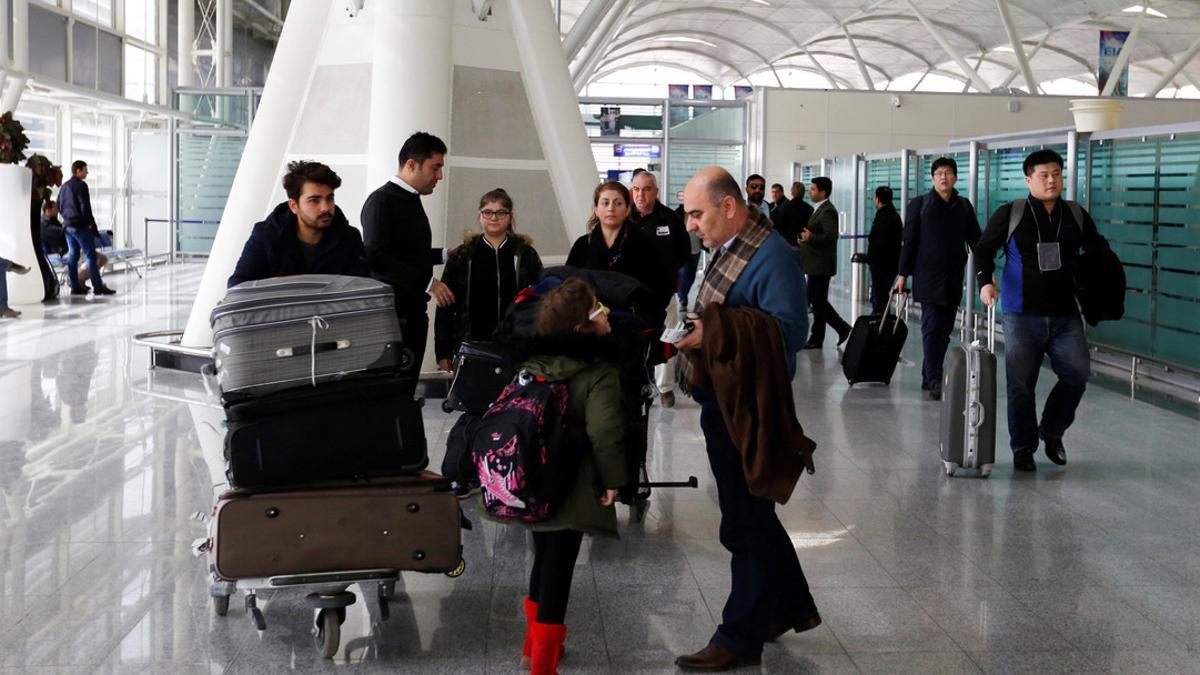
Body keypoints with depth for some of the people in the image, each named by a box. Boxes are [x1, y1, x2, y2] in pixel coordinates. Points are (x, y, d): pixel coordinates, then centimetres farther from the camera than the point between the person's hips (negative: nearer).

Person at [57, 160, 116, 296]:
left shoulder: (64, 187, 15)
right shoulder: (81, 186, -12)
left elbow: (59, 206, 20)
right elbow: (85, 207, -16)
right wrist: (93, 226, -11)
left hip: (68, 225, 9)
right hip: (81, 225, -9)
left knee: (72, 256, 9)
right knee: (91, 255, -8)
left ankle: (75, 286, 9)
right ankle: (98, 286, -11)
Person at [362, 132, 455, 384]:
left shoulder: (412, 201, 17)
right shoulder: (381, 201, -12)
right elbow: (377, 258, -22)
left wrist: (446, 255, 14)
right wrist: (427, 282, -21)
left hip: (414, 311, 9)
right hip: (391, 312, -9)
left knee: (407, 385, 10)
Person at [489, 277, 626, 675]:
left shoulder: (533, 362, 3)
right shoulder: (599, 372, -16)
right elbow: (604, 433, -24)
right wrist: (613, 479, -12)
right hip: (571, 488, -7)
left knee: (544, 560, 22)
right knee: (558, 570, 0)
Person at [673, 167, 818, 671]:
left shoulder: (771, 258, -19)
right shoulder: (728, 249, 12)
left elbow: (787, 331, -28)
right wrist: (694, 331, 3)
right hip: (724, 403, 10)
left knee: (745, 522, 1)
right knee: (753, 513, 20)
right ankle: (791, 607, 35)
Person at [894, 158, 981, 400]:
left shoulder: (964, 206, 10)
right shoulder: (919, 204, 1)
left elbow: (975, 239, 10)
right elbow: (909, 240, 1)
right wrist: (903, 274, -2)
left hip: (953, 278, 4)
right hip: (928, 277, -4)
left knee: (944, 330, 6)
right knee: (932, 328, -10)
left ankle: (929, 377, 14)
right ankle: (934, 381, -13)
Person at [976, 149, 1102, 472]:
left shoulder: (1077, 215, 8)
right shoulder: (1009, 215, -1)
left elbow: (1098, 250, 20)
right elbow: (984, 249, 4)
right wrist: (985, 281, -14)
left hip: (1065, 315, 3)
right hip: (1022, 316, -2)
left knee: (1077, 374, -8)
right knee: (1021, 385, 0)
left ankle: (1052, 430, 17)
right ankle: (1023, 448, 15)